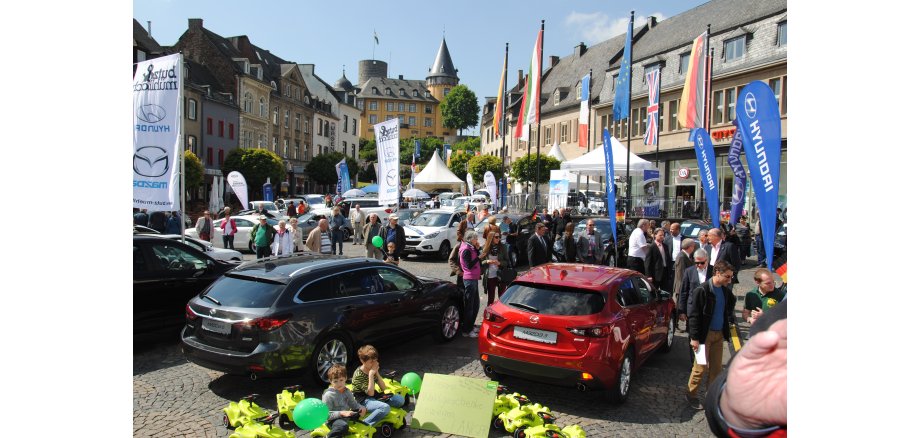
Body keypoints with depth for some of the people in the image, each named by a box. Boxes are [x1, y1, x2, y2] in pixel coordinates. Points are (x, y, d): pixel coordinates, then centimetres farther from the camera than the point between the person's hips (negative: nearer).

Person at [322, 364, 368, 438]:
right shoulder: (328, 395, -13)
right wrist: (342, 413, -28)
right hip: (333, 420, -7)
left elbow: (353, 404, 13)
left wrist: (361, 408, -9)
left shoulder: (347, 391, 8)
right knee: (343, 426, -38)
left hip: (346, 417, 7)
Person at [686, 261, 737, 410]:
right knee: (700, 367, 1)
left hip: (719, 334, 6)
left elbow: (729, 308, 24)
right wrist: (694, 338, -14)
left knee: (716, 367, 11)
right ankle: (691, 395, 16)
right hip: (705, 334, -6)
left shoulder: (725, 290, 4)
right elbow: (694, 315, -14)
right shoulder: (702, 290, -15)